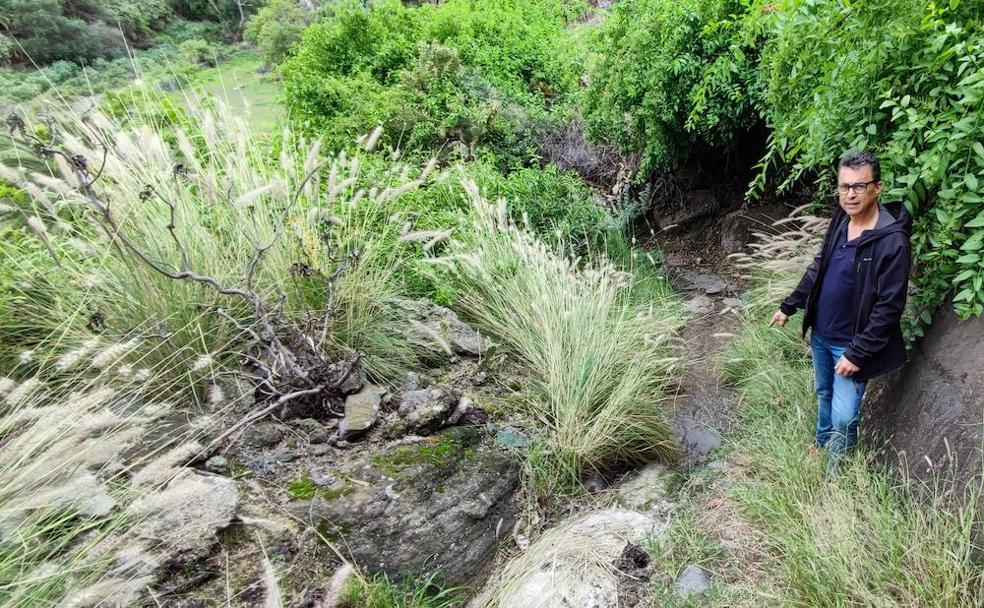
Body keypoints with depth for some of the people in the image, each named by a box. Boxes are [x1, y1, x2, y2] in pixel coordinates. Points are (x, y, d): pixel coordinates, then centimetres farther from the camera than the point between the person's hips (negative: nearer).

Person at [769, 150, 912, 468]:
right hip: (820, 334, 6)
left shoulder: (892, 241, -22)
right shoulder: (840, 221, -2)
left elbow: (889, 307, -21)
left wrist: (857, 353, -20)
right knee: (824, 395, 24)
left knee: (843, 418, 1)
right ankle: (821, 447, 47)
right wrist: (789, 306, 14)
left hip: (851, 345, -6)